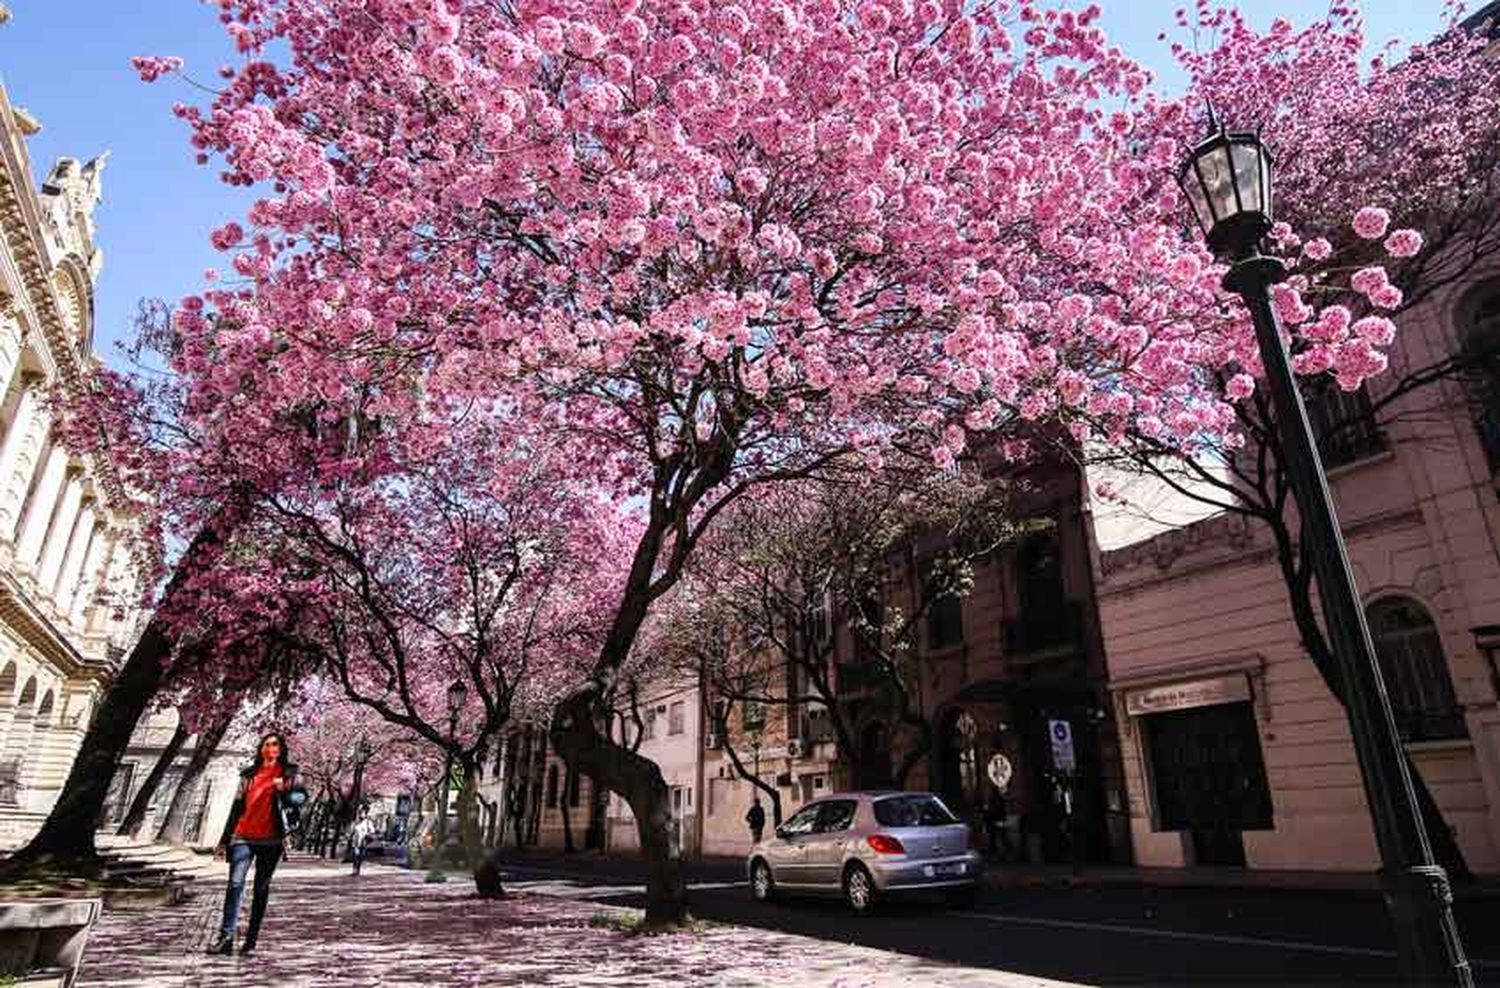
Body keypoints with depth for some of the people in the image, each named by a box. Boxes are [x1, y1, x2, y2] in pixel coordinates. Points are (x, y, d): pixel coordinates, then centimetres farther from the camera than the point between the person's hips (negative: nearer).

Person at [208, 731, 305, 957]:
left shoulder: (289, 773, 6)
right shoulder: (249, 774, 13)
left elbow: (302, 796, -3)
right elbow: (237, 807, 15)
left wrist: (284, 789, -24)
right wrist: (224, 840, 13)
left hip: (271, 839, -1)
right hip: (243, 837, 2)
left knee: (261, 888, 4)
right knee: (235, 883, -13)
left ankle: (251, 940, 10)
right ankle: (226, 937, -13)